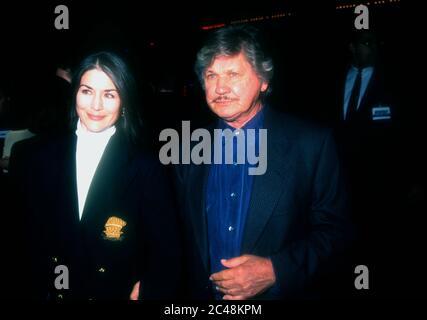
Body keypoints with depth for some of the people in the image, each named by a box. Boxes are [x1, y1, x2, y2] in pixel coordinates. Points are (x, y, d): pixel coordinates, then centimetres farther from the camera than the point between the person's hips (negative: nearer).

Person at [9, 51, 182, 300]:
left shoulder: (146, 168, -14)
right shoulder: (38, 158, -5)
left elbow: (166, 256, -11)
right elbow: (28, 240, 2)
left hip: (118, 293, -2)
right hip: (51, 292, 3)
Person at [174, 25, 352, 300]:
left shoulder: (311, 143, -13)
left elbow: (334, 229, -11)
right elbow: (186, 232, 4)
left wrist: (275, 271, -22)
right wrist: (196, 286, -8)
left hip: (281, 291, -2)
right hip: (205, 292, 3)